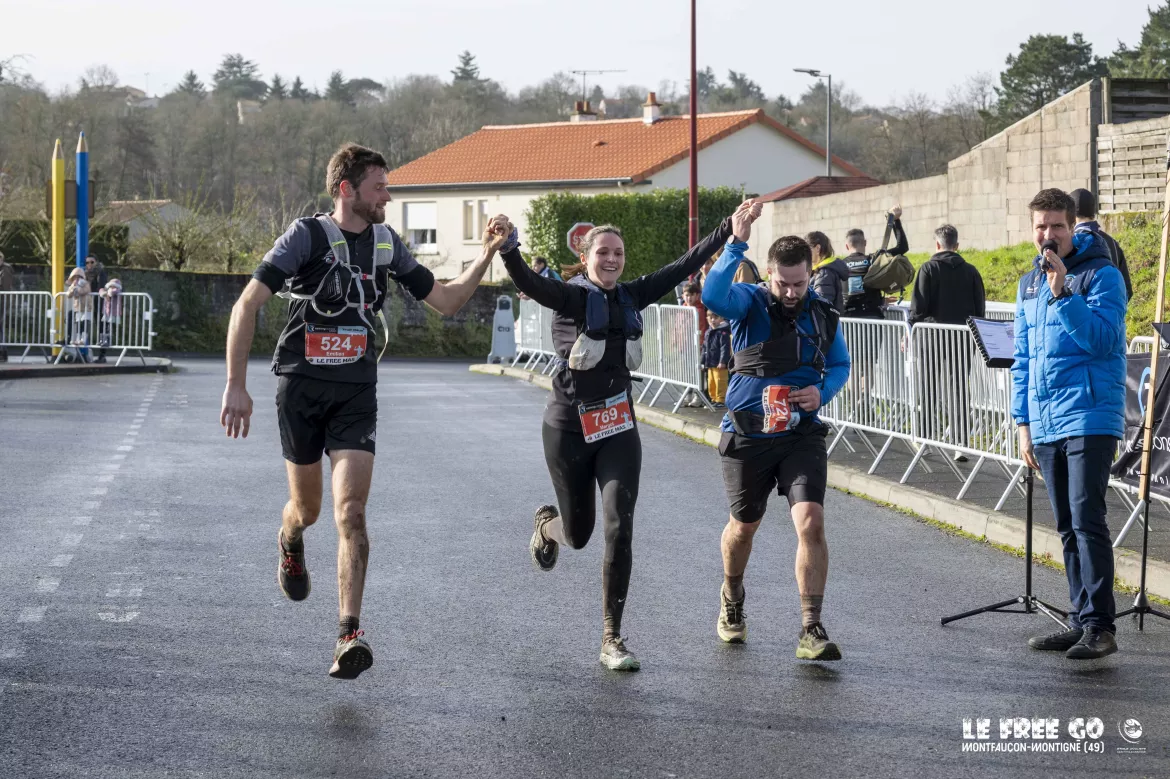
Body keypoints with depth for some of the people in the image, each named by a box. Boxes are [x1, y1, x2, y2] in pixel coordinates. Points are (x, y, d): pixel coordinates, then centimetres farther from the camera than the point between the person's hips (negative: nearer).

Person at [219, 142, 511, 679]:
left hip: (356, 393, 2)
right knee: (307, 509, 13)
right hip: (301, 387, -2)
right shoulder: (307, 235, -9)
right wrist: (236, 386, -19)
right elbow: (247, 304, -13)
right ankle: (290, 545, 51)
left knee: (350, 513, -13)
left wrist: (487, 255, 1)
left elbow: (445, 301, 15)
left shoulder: (387, 243, 7)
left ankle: (349, 634, -15)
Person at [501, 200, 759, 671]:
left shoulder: (630, 297, 3)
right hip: (568, 428, -3)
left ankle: (612, 639, -3)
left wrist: (729, 231, -4)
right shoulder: (571, 297, -11)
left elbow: (683, 267, 3)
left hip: (617, 427, 3)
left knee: (619, 530, -11)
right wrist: (507, 251, -50)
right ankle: (546, 526, 51)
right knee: (578, 534, 11)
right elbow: (529, 284, -30)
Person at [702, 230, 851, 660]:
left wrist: (823, 390, -6)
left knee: (811, 523, -18)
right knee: (743, 526, 17)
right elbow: (713, 296, -32)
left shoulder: (823, 315, 1)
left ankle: (811, 630, -14)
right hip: (748, 436, -1)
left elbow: (840, 365, 15)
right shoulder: (750, 303, -9)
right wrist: (737, 244, -36)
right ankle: (732, 601, 46)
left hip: (802, 435, 1)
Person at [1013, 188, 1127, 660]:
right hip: (1045, 425, 7)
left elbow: (1103, 339, -19)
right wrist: (1023, 423, 16)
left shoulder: (1100, 275, -6)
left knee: (1086, 523, -13)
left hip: (1090, 420, -7)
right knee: (1068, 529, 11)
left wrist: (1063, 292, -24)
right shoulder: (1029, 284, 15)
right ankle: (1080, 621, 16)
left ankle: (1099, 626, -11)